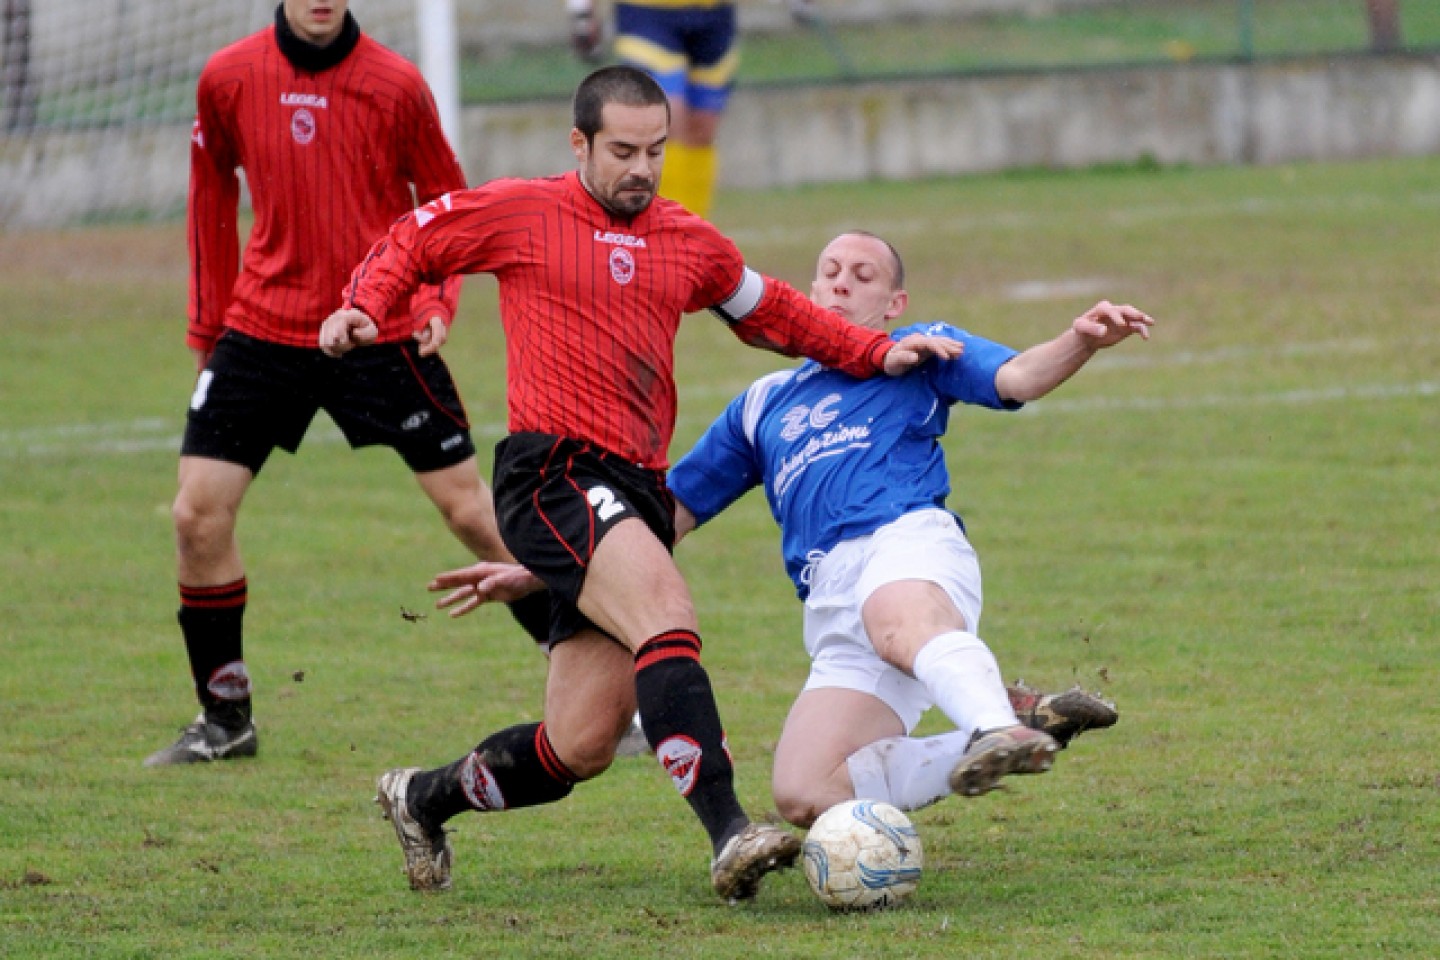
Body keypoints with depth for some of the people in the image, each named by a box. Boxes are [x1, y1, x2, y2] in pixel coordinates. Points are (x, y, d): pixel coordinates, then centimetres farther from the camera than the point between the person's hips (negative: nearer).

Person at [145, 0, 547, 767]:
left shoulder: (396, 86, -8)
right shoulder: (228, 80, -2)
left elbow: (445, 201, 4)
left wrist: (438, 301, -11)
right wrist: (206, 327, 13)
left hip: (383, 331, -2)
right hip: (264, 325, 2)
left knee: (469, 508, -2)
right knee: (198, 513, -5)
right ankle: (225, 719, 10)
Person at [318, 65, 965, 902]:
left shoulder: (690, 243, 16)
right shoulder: (521, 213, 3)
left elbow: (773, 315, 31)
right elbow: (414, 242, 14)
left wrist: (878, 354, 21)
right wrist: (364, 307, -5)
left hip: (637, 491, 6)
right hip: (555, 477, -6)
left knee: (581, 748, 4)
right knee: (666, 611, -31)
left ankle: (425, 798, 30)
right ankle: (729, 837, -40)